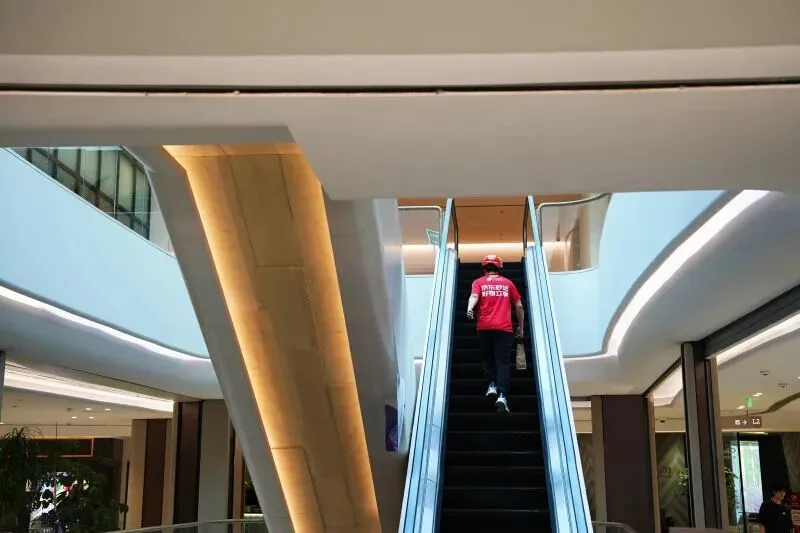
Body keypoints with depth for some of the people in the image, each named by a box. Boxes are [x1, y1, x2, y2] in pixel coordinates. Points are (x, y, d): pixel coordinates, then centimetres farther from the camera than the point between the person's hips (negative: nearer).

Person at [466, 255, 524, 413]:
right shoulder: (508, 283, 15)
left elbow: (474, 296, -10)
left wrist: (470, 308, -29)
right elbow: (519, 306, 16)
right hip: (504, 328, 0)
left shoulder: (479, 282, 11)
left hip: (484, 327, 0)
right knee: (503, 362, -2)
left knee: (488, 358, 21)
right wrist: (520, 326, 27)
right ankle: (502, 395, -16)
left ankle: (492, 384, 8)